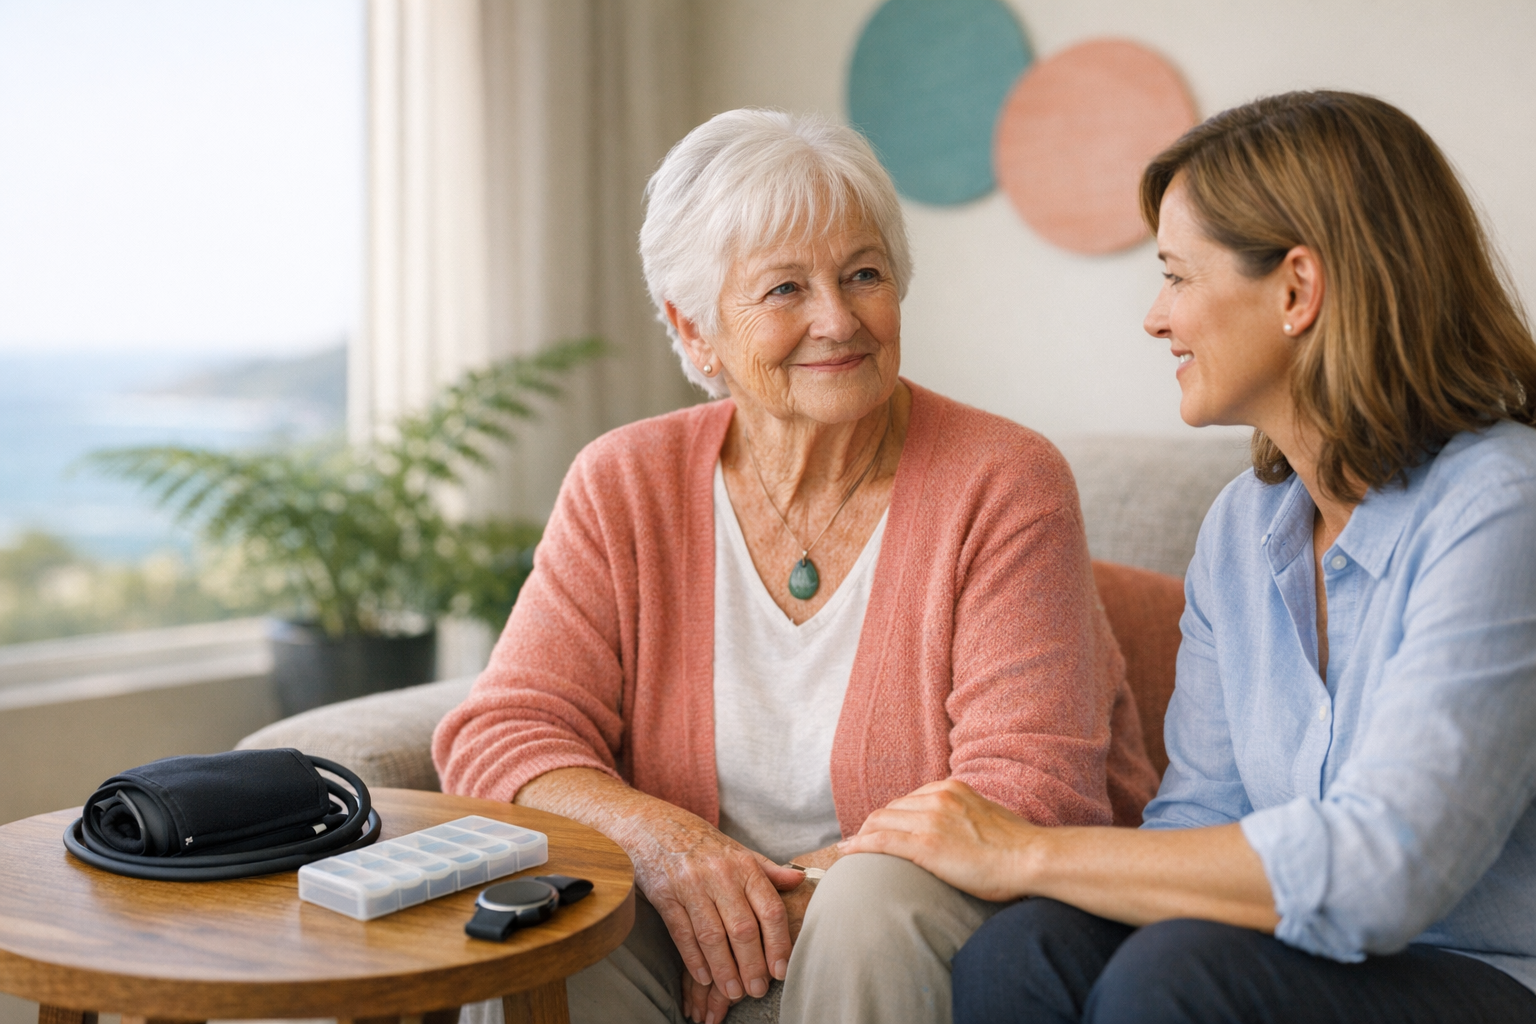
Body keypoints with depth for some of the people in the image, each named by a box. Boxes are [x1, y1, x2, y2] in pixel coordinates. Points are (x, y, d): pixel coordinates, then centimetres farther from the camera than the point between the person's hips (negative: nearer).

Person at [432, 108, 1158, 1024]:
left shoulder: (1004, 485, -11)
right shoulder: (624, 487, 0)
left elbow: (1030, 795, -15)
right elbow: (501, 732, -5)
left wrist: (791, 890, -22)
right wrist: (653, 835, -25)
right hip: (698, 928, 2)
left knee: (871, 902, -34)